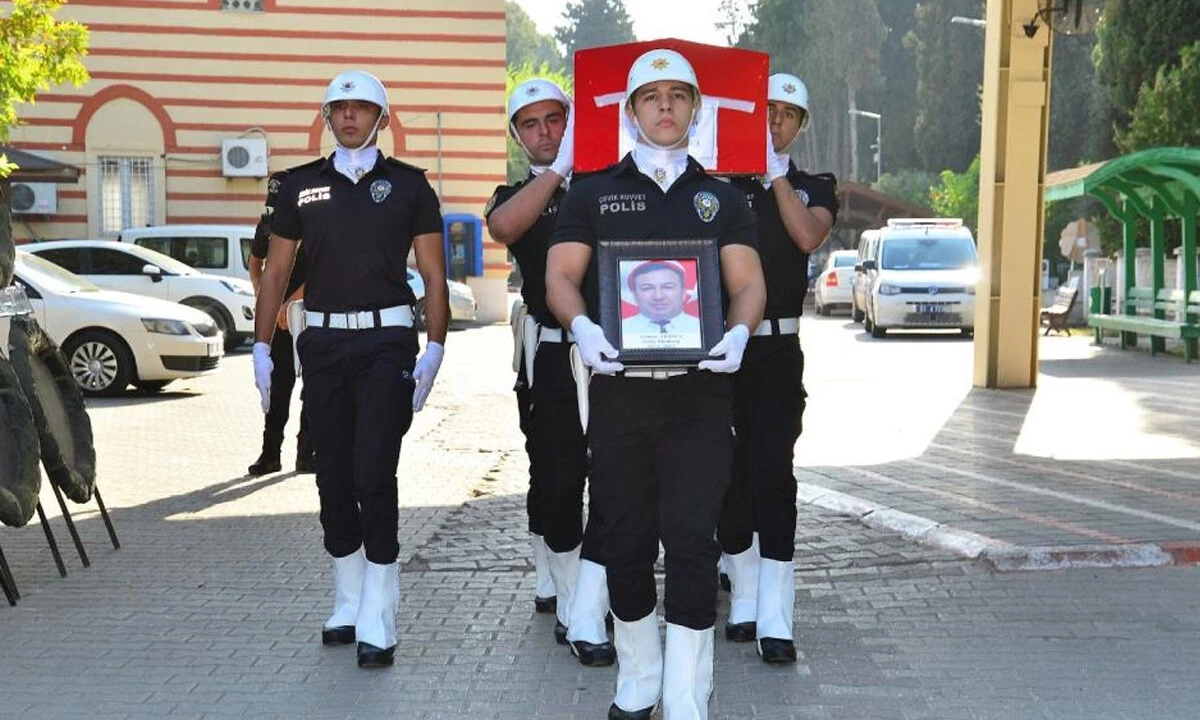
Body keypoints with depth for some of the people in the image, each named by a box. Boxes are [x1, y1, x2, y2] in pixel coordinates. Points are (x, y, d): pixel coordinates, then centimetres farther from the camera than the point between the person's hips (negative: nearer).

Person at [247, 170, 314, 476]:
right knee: (276, 387, 3)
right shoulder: (267, 224, 8)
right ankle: (270, 453, 7)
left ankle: (306, 453, 7)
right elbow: (255, 264, 21)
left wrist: (292, 301, -22)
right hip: (278, 316, 4)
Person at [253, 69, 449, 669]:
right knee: (333, 478, 8)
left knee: (375, 477, -10)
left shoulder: (408, 184, 4)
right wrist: (261, 347, 6)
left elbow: (434, 275, 2)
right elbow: (275, 272, 13)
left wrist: (434, 349, -8)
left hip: (386, 341, -3)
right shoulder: (301, 185, 11)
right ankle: (348, 605, 21)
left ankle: (377, 623, -4)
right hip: (322, 343, 4)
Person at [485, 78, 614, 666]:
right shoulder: (516, 197, 10)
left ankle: (583, 619, -1)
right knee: (557, 479, 5)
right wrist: (561, 167, -22)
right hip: (551, 355, 0)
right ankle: (554, 583, 25)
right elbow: (503, 227, -16)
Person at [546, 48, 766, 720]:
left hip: (700, 390, 0)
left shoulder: (722, 198, 14)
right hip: (618, 386, 1)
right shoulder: (594, 192, 12)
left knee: (692, 539, -7)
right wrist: (582, 326, -15)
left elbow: (748, 283, 7)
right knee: (626, 539, 6)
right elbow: (560, 275, 6)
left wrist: (739, 332, -15)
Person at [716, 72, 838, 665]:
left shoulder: (814, 188, 10)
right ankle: (744, 599, 18)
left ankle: (775, 620, -9)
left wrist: (776, 173, -11)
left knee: (774, 471, -9)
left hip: (779, 348, 0)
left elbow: (808, 237, -12)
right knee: (729, 471, 5)